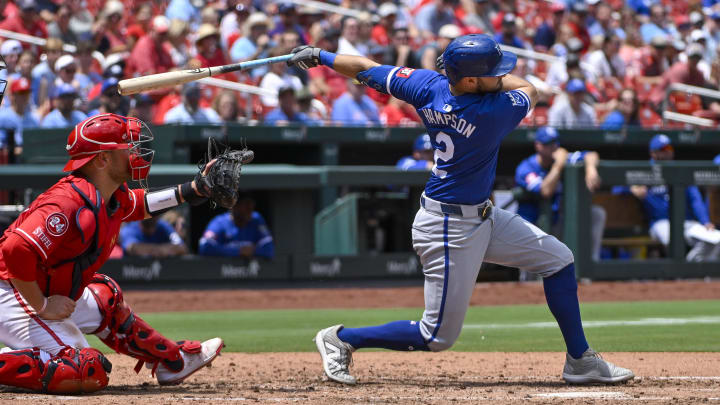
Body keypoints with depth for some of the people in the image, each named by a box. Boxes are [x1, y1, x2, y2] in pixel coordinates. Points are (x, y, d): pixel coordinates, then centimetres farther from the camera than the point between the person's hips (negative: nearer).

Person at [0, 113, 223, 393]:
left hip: (46, 293, 11)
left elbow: (140, 205, 30)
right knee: (89, 373, -21)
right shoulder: (70, 203, -27)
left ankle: (173, 362, 50)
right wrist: (42, 307, -26)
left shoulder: (114, 196, 5)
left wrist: (192, 190, 21)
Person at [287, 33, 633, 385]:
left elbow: (366, 69, 1)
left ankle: (580, 361, 20)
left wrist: (319, 56, 15)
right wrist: (491, 80, 9)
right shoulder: (495, 112, -28)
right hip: (450, 230, -9)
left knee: (558, 259, 11)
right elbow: (529, 91, -5)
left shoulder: (429, 87, -10)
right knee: (438, 336, 1)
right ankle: (341, 339, 13)